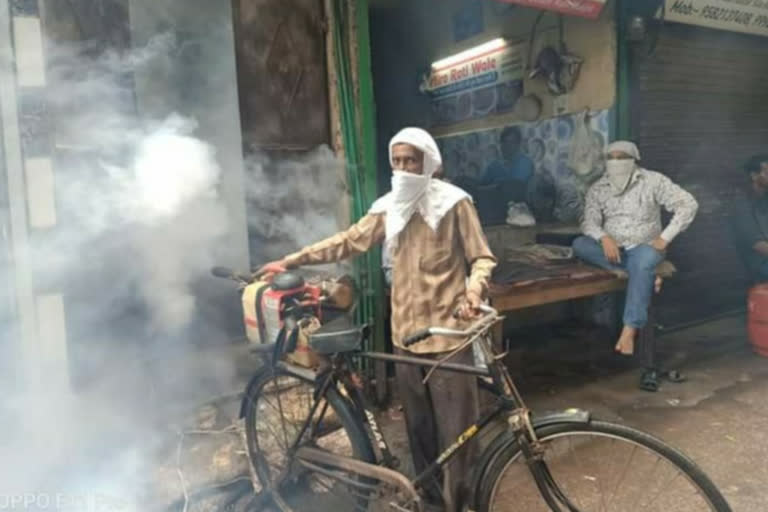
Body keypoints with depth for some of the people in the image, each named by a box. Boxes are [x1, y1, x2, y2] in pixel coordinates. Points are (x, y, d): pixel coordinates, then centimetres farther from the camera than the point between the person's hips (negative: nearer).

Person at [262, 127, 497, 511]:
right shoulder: (389, 208, 8)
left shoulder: (454, 203, -6)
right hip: (406, 331, 5)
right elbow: (348, 242, 9)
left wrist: (474, 289, -26)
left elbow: (482, 257, -5)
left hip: (448, 331, -5)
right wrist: (291, 260, 5)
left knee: (454, 426, 2)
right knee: (418, 423, 16)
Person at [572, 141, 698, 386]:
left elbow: (688, 204, -6)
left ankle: (630, 329, -37)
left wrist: (665, 238, -13)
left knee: (643, 261, -39)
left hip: (644, 246, -3)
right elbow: (589, 222, -5)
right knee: (579, 245, -26)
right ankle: (646, 272, -25)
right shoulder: (597, 188, 4)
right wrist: (604, 238, -27)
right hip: (612, 248, 3)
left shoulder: (653, 180, -4)